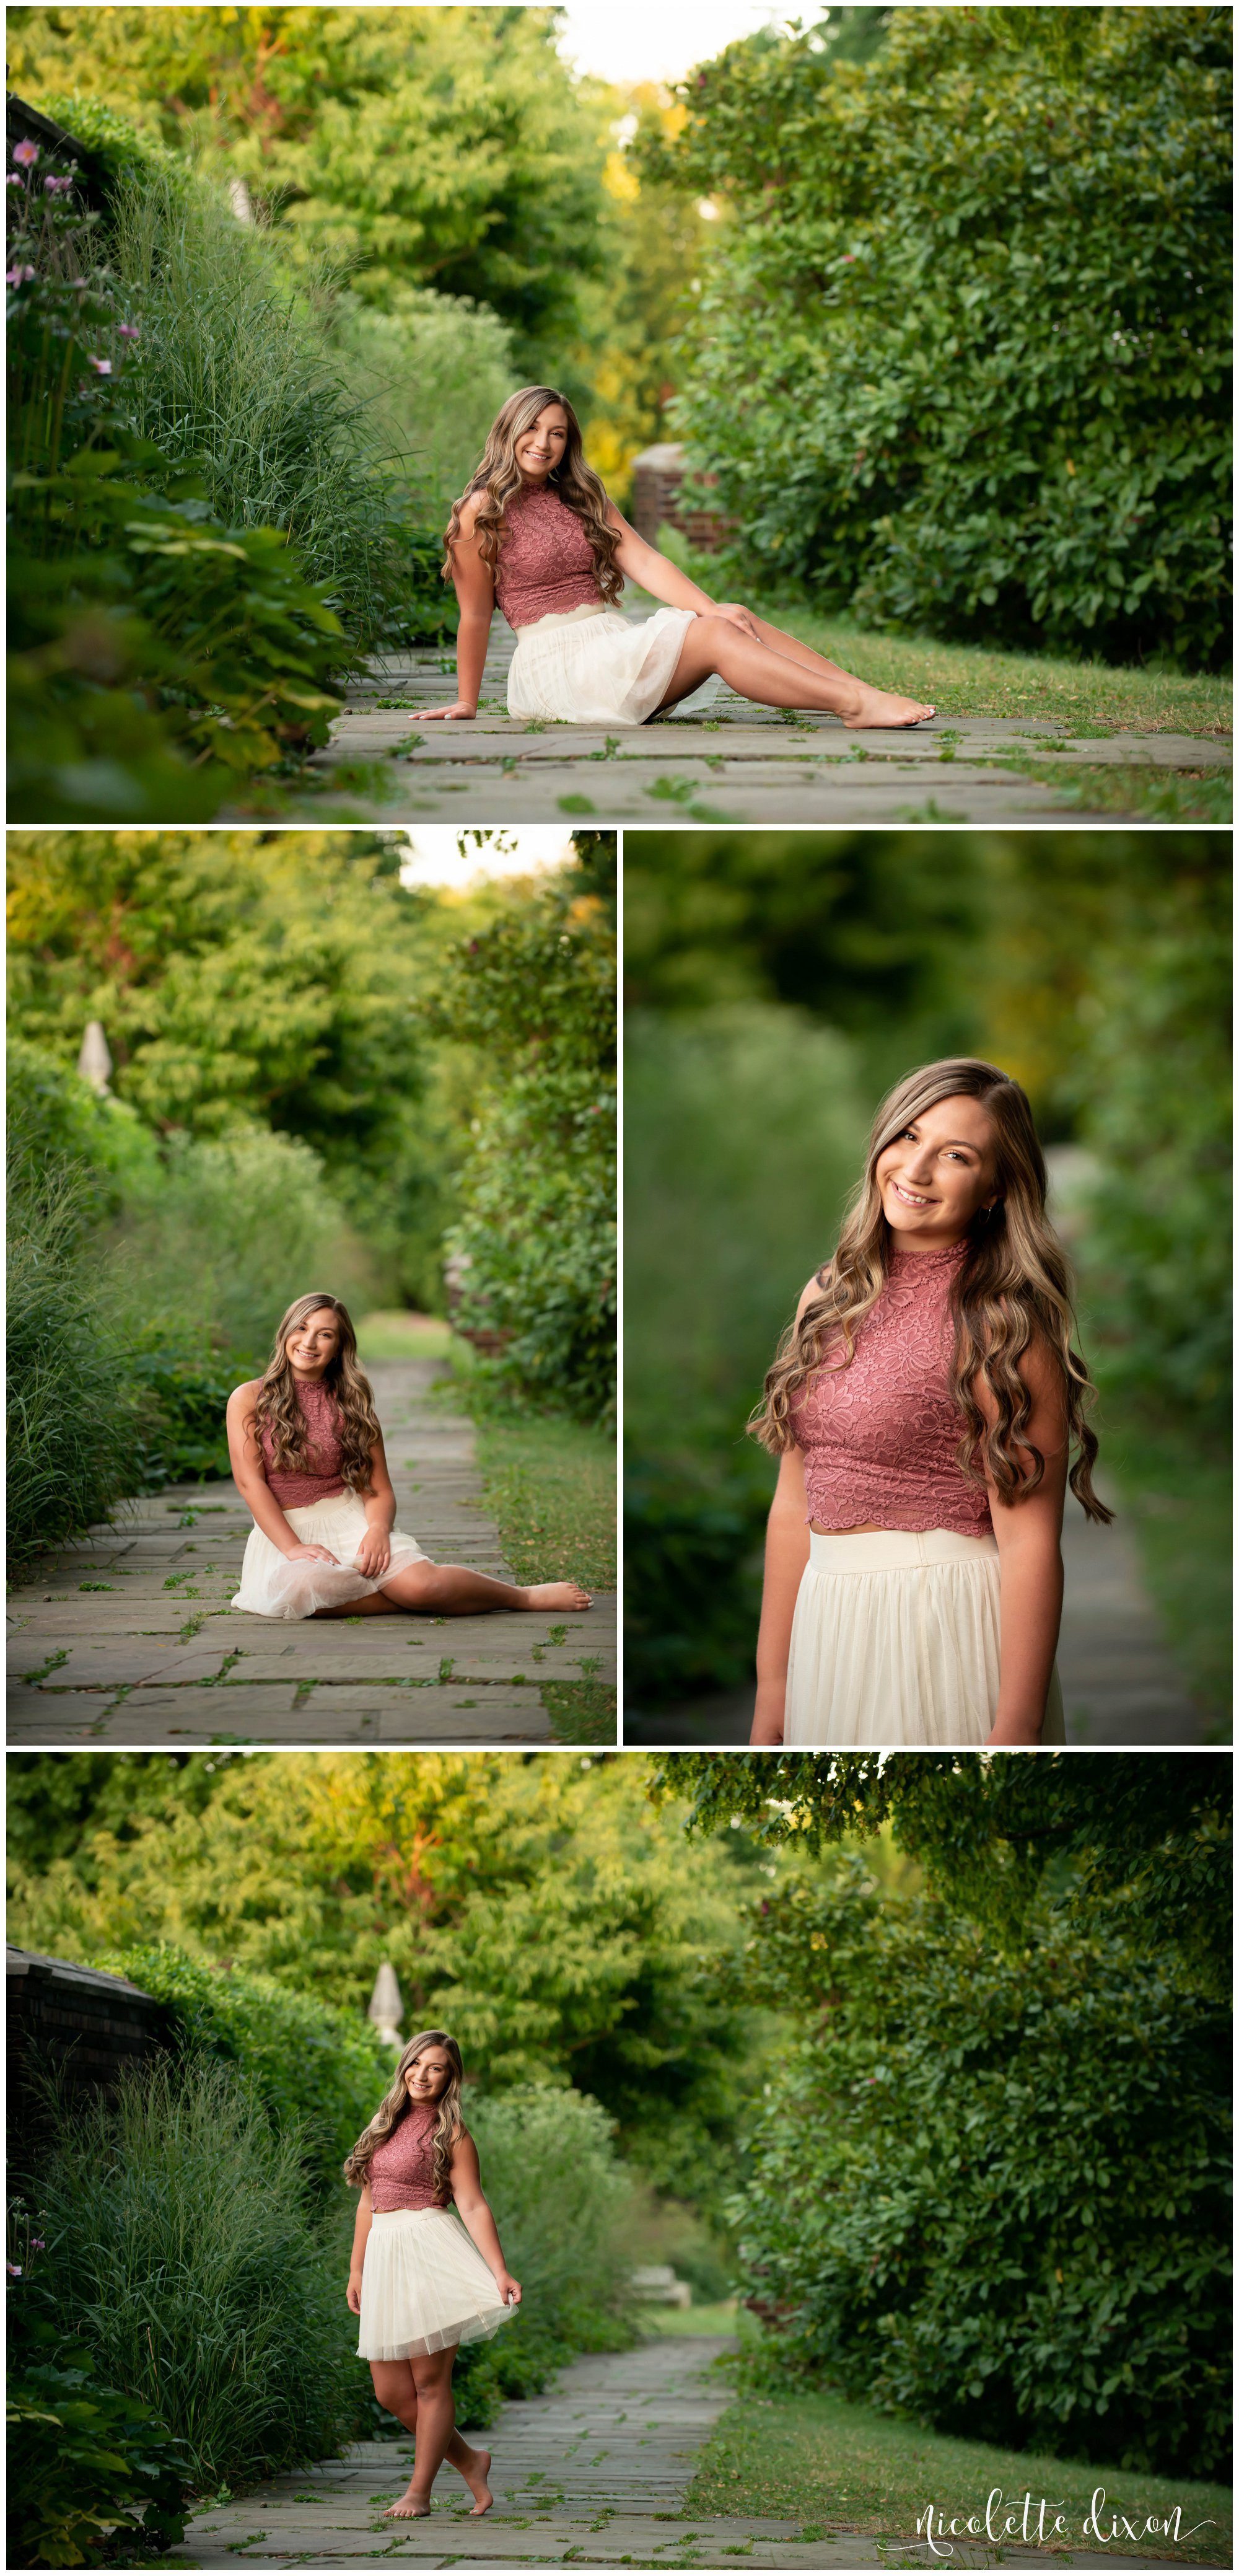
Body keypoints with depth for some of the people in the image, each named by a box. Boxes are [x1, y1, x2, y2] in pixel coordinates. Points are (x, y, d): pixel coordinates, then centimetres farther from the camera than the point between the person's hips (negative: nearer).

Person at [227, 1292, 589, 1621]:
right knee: (301, 1589, -38)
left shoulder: (351, 1404, 9)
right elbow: (250, 1482, -7)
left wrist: (378, 1528, -19)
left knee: (420, 1582, -29)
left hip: (348, 1518, 1)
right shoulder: (248, 1399, 3)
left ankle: (527, 1596, -6)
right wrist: (292, 1548, -19)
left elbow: (378, 1489, 5)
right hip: (282, 1530, -1)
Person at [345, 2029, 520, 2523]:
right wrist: (356, 2270, 20)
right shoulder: (384, 2124, 17)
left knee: (429, 2382, -4)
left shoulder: (450, 2132, 0)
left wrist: (500, 2273, -14)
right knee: (391, 2392, 4)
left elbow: (473, 2206, -6)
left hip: (430, 2250, -6)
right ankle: (469, 2461, 21)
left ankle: (419, 2491, 6)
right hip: (384, 2256, 6)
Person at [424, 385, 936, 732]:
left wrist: (713, 609, -9)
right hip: (556, 662, -7)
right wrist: (466, 705, -1)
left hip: (613, 645, 7)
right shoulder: (482, 512, -3)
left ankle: (864, 692, -27)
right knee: (713, 637, -23)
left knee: (733, 623, -16)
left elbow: (644, 563, 6)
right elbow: (475, 616, -2)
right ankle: (856, 706, -32)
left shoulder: (582, 500, 18)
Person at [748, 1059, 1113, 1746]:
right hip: (828, 1631, 6)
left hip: (951, 1632, -6)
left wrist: (1015, 1733, -21)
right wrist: (771, 1692, 8)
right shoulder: (827, 1297, 7)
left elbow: (1029, 1545, -16)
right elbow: (794, 1505, 9)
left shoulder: (998, 1325, -12)